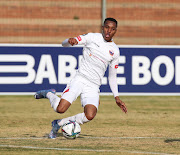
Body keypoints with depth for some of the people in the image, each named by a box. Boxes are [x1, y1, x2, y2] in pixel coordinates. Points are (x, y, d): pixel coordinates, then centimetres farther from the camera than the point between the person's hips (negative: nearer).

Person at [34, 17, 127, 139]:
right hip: (80, 79, -3)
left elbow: (112, 77, 20)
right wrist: (70, 41, -26)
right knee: (60, 109, -21)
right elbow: (64, 44, -2)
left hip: (94, 87, 3)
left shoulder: (115, 51, 11)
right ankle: (49, 94, 15)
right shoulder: (92, 37, 2)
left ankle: (59, 124, 1)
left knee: (90, 116, -23)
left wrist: (117, 97, 12)